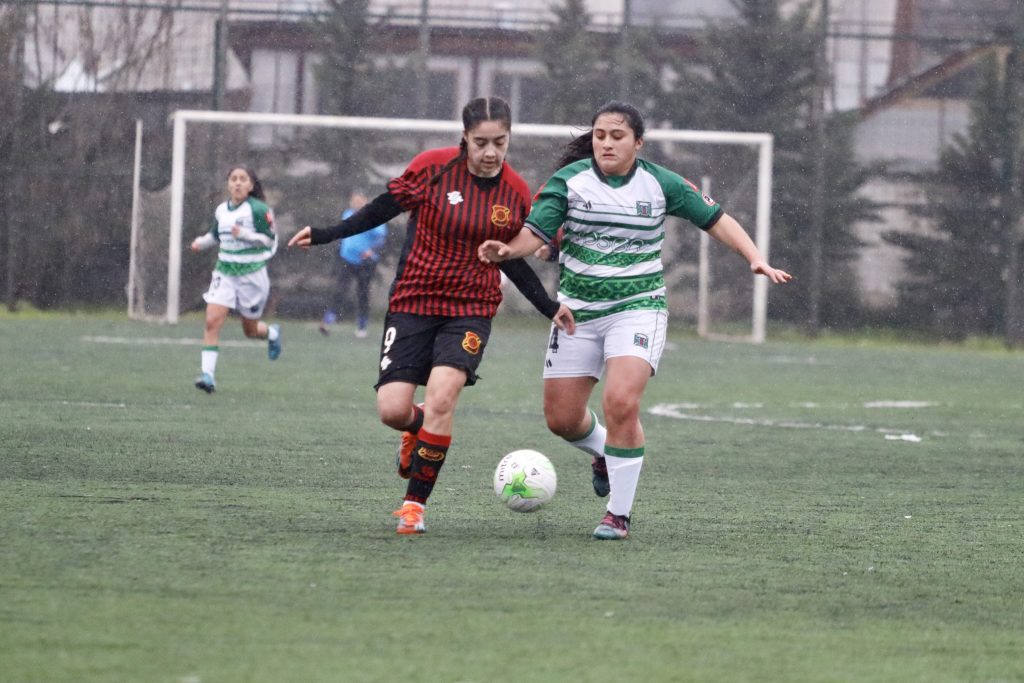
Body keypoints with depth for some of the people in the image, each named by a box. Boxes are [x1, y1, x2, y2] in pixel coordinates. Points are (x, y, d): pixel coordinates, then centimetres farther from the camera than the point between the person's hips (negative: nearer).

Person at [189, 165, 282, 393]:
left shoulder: (259, 210, -11)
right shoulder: (221, 210, 5)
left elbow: (270, 240, -13)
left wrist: (245, 234, -27)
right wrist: (201, 242, 1)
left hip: (251, 274, -3)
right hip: (225, 272, 3)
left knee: (250, 330, 11)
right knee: (212, 321, -16)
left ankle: (272, 333, 48)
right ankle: (207, 373, -18)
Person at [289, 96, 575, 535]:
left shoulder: (516, 194, -1)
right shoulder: (433, 168, -8)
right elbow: (386, 207, 3)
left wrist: (549, 308, 7)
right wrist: (326, 235, -2)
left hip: (470, 309, 0)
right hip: (413, 302, 0)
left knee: (440, 399, -21)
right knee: (392, 410, -8)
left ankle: (415, 504, -8)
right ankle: (419, 429, 32)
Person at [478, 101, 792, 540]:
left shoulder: (661, 184, -1)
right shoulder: (570, 180, -4)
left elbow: (715, 219, 8)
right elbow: (535, 231, -13)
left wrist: (756, 259, -4)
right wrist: (507, 250, -35)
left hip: (638, 308, -2)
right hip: (578, 310, 2)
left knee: (621, 403, -23)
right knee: (561, 419, 4)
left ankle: (619, 513, -8)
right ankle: (604, 453, 41)